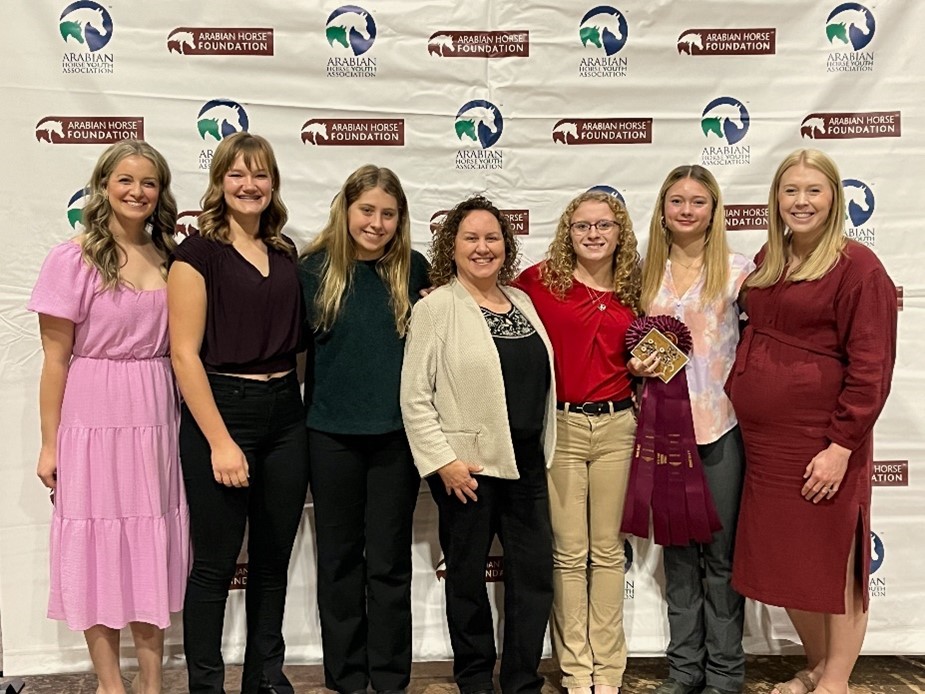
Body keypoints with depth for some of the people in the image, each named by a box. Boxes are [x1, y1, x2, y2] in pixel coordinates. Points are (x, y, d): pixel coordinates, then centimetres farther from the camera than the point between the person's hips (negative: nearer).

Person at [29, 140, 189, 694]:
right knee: (100, 545, 6)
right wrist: (50, 443, -5)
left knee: (154, 545, 10)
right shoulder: (74, 259, -7)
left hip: (157, 418, 4)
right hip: (94, 419, -4)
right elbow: (56, 358, -6)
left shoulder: (168, 258, 6)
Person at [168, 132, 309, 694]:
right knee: (216, 563, 5)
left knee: (273, 558, 14)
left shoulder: (285, 252, 11)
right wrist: (220, 441, -15)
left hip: (286, 413, 6)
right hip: (221, 409, -5)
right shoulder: (199, 252, -6)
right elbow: (185, 353, -11)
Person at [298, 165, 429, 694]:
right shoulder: (316, 268, -2)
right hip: (332, 433, 0)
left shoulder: (414, 270, 1)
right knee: (340, 557, 11)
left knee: (390, 561, 9)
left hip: (397, 432, 0)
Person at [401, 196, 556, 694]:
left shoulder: (522, 302, 11)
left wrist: (543, 449, 14)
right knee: (467, 575, 10)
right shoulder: (436, 306, -7)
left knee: (536, 569, 8)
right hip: (466, 465, -5)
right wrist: (442, 460, -15)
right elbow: (415, 396, -11)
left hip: (526, 461, 6)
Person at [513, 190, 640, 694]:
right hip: (559, 426, -3)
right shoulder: (542, 280, -2)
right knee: (569, 553, 5)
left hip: (616, 427, 3)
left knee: (608, 550, 10)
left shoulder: (630, 293, 9)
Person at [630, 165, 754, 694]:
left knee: (721, 550, 5)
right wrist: (636, 364, -3)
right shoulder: (648, 272, 8)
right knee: (677, 548, 12)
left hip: (722, 424, -3)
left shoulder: (738, 270, -2)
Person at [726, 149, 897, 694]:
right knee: (783, 563, 16)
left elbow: (871, 367, -13)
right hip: (763, 441, 7)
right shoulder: (766, 264, 11)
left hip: (820, 443, -6)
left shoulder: (857, 266, -9)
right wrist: (738, 398, 10)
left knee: (833, 562, 8)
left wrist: (840, 447, -17)